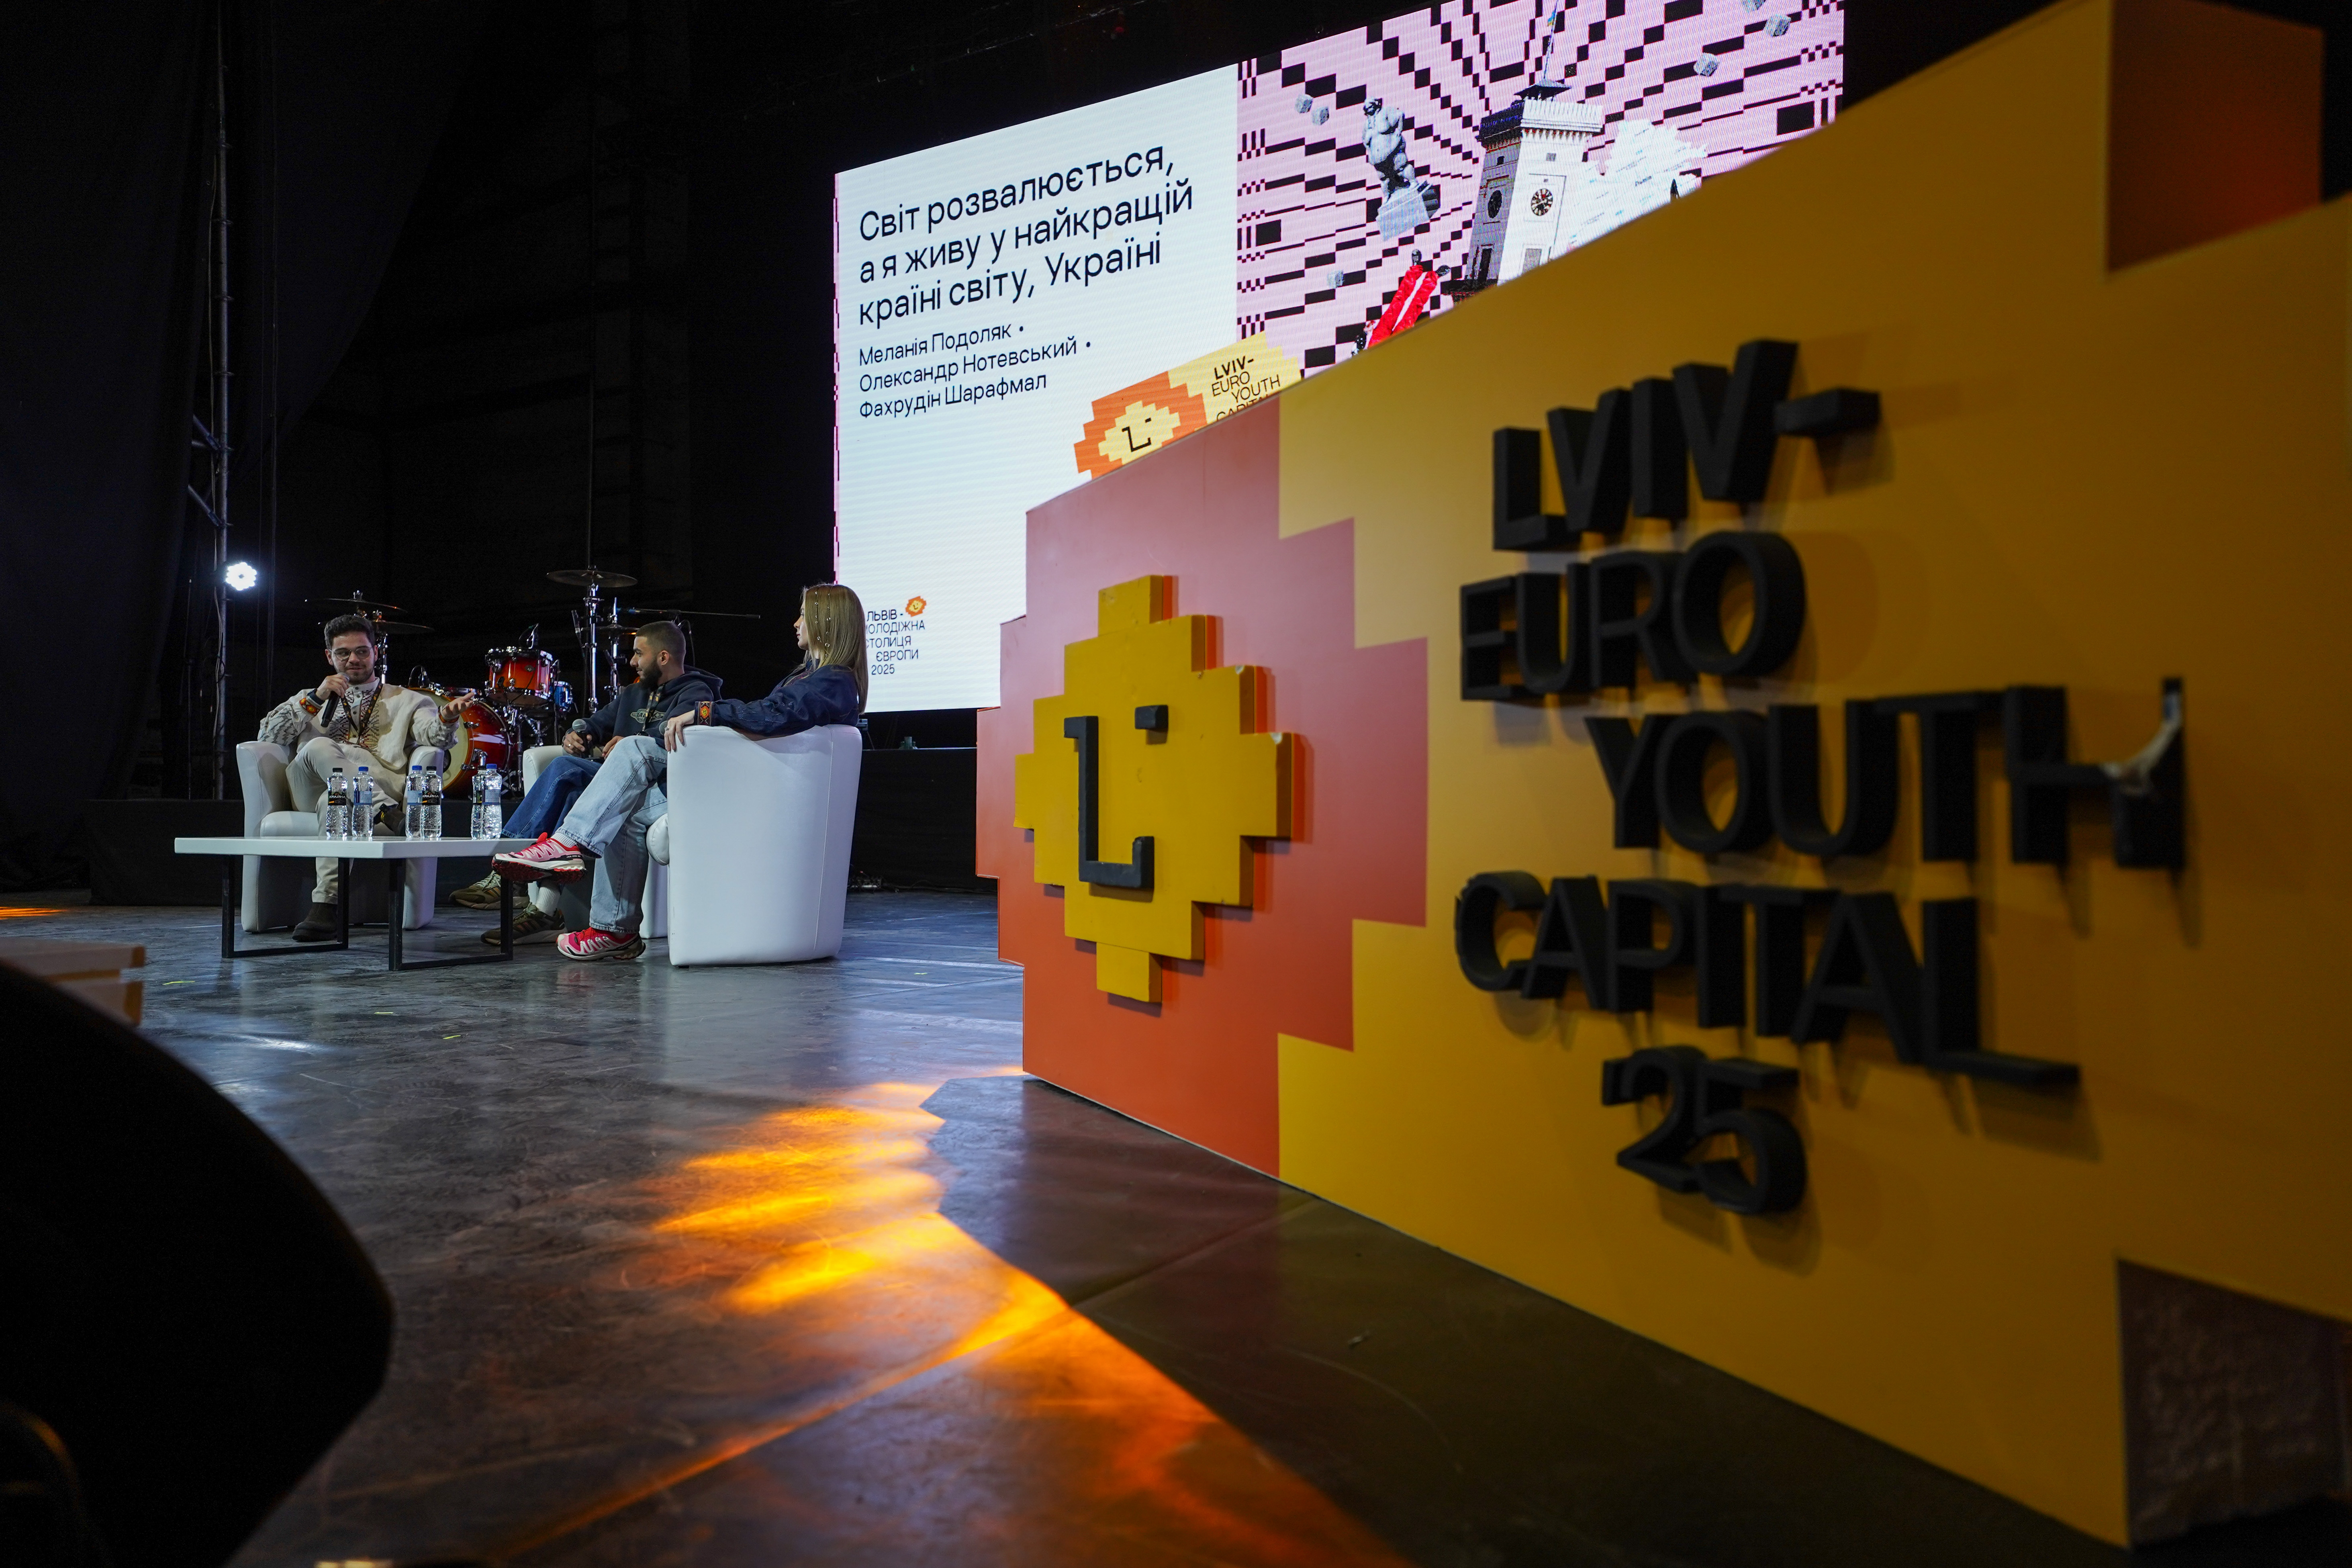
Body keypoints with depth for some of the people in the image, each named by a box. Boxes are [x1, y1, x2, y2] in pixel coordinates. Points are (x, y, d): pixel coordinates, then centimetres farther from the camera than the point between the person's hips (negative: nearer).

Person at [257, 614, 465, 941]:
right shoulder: (310, 699, 34)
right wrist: (315, 700, 5)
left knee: (336, 802, -38)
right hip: (312, 790, 1)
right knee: (318, 748, -35)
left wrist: (445, 720, -23)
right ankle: (386, 811, -49)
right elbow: (269, 735, 16)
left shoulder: (407, 700, 27)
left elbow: (431, 735, 3)